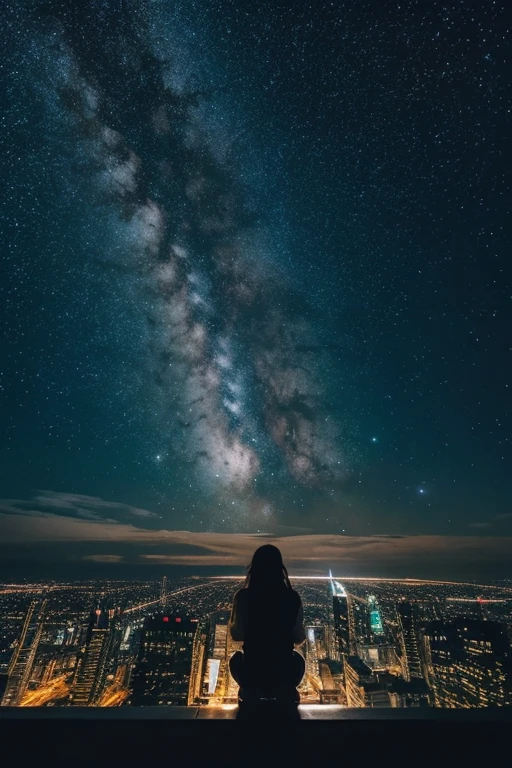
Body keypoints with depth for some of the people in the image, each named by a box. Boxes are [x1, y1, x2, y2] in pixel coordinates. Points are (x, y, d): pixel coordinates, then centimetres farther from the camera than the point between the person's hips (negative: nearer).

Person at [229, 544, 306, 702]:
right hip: (285, 672, 0)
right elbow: (299, 638, -1)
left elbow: (237, 634, -5)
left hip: (252, 671, 0)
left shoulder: (243, 596, -14)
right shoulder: (292, 597, -11)